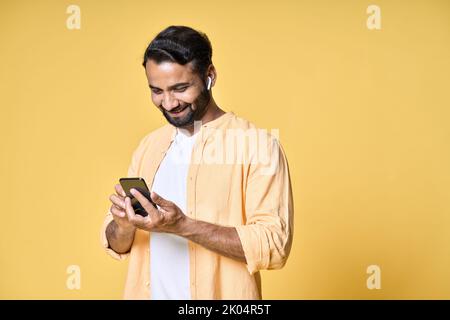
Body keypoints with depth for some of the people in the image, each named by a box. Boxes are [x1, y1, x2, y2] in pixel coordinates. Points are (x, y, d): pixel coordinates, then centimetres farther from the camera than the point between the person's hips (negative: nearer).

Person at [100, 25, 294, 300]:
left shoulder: (258, 145, -13)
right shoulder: (148, 146, 4)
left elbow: (274, 244, -20)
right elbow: (117, 245, 6)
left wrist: (183, 226, -27)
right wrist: (124, 225, -17)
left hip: (220, 295, -4)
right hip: (148, 292, 5)